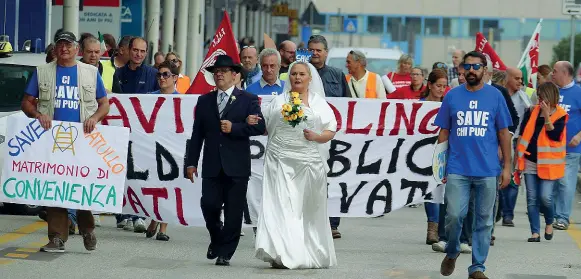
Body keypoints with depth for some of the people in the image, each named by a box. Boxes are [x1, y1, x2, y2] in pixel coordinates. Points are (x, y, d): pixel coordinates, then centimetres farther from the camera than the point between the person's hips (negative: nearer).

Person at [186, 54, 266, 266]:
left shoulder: (248, 100, 4)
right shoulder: (204, 101, 13)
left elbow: (260, 127, -6)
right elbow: (197, 134, 12)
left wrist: (234, 128, -14)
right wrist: (191, 162, 7)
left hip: (237, 167, -2)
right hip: (212, 166, 2)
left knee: (233, 212, -1)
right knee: (208, 205, -5)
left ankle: (225, 252, 8)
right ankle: (216, 239, 22)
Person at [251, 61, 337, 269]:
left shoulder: (319, 103, 10)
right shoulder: (278, 101, 12)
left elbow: (331, 131, 6)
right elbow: (266, 127, 12)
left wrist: (316, 136, -13)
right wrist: (253, 123, -7)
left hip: (308, 162, 0)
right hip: (281, 161, 0)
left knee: (307, 210, 7)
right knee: (281, 206, -11)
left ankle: (309, 254, 18)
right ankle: (282, 254, -16)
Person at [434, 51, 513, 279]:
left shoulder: (495, 96, 3)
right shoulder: (452, 96, 5)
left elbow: (503, 133, 6)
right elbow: (444, 132, 10)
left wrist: (507, 167, 2)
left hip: (487, 170, 0)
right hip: (457, 169, 0)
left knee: (484, 220, 4)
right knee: (454, 215, -7)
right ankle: (452, 252, 21)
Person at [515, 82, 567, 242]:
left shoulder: (560, 115, -3)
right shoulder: (532, 112, 6)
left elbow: (554, 135, -16)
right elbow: (522, 135, 10)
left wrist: (547, 115, -22)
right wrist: (517, 157, 8)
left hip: (548, 163, -3)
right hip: (530, 161, 4)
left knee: (545, 197, -11)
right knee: (532, 198, 2)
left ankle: (549, 223, 17)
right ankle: (535, 232, 7)